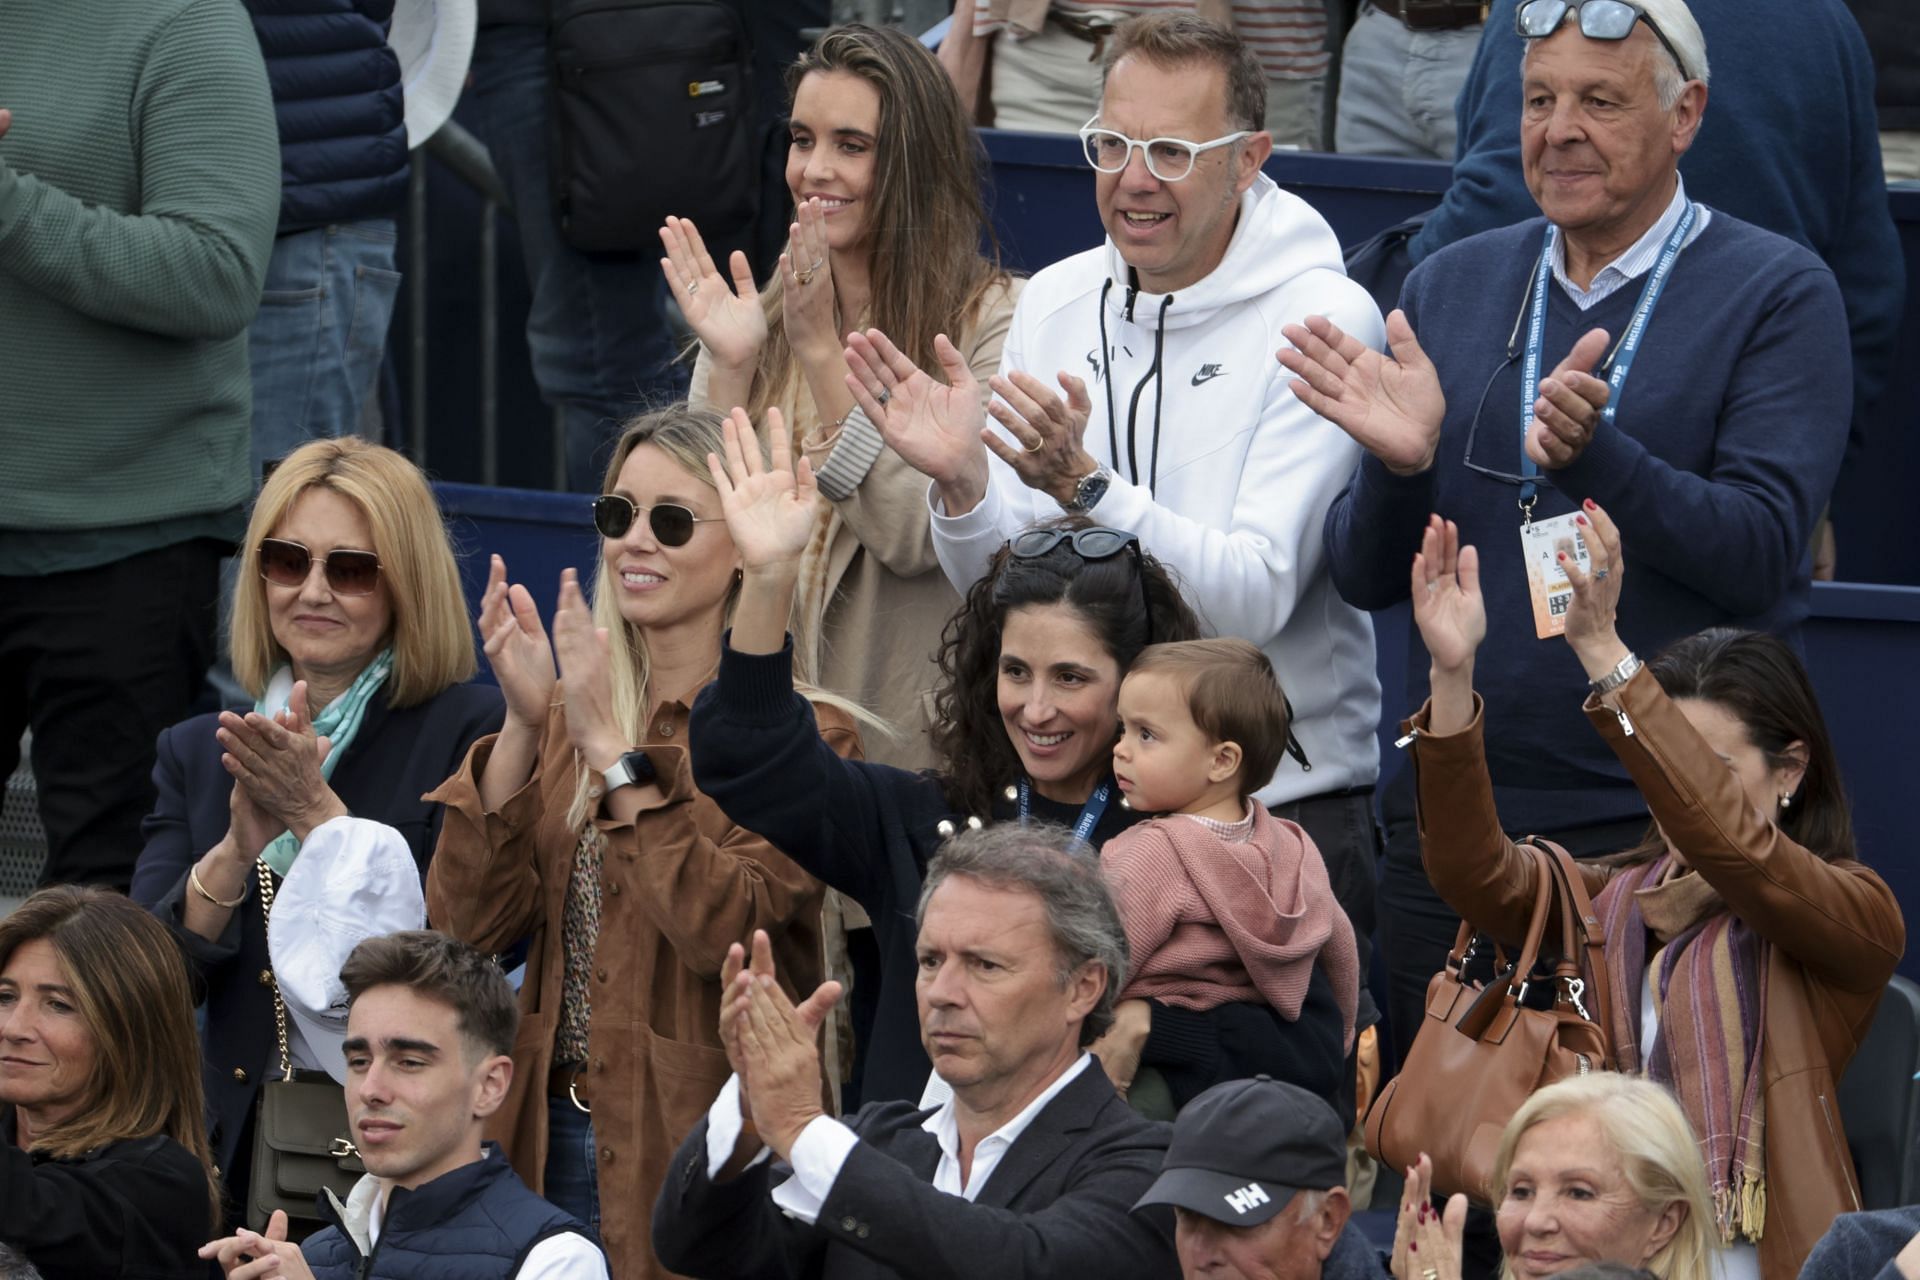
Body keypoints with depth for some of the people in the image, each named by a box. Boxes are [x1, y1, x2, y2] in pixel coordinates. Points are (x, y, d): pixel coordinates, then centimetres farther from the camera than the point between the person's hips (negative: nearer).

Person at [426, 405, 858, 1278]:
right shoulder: (569, 710, 10)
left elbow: (723, 930, -22)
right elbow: (473, 923, 0)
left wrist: (611, 746, -19)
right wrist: (523, 726, -10)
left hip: (693, 1141, -5)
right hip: (549, 1133, 5)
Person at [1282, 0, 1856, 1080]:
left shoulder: (1777, 294, -1)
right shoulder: (1452, 286, 13)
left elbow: (1761, 550, -13)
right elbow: (1369, 578, 11)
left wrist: (1593, 458, -27)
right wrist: (1399, 464, -10)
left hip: (1668, 828, -4)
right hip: (1454, 818, 4)